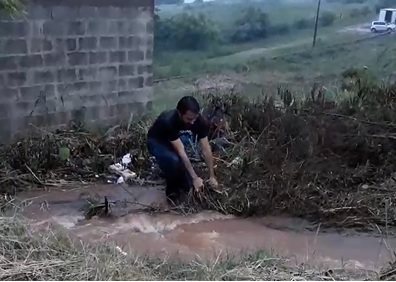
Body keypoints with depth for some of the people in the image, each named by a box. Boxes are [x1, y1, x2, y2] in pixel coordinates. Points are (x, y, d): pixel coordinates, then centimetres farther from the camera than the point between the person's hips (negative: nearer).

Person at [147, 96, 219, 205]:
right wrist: (195, 178, -38)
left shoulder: (200, 121, -26)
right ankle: (172, 191, -7)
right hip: (157, 142, -5)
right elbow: (181, 152, -39)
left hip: (179, 139, 5)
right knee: (174, 159, -36)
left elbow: (206, 149, -21)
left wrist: (212, 176, -21)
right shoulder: (168, 121, -40)